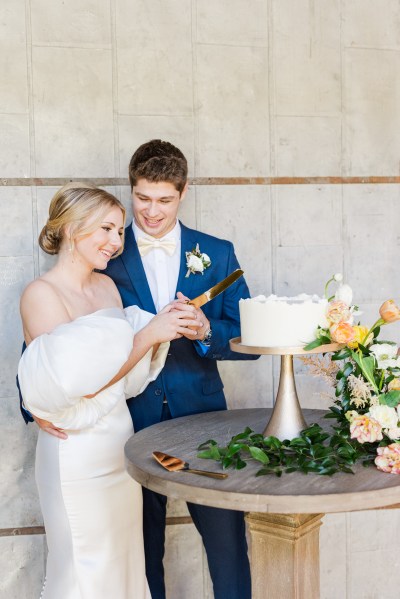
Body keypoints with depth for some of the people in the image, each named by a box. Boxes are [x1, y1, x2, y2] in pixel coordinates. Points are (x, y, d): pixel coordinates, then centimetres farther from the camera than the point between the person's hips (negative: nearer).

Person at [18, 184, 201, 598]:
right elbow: (80, 381, -21)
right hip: (76, 452, -7)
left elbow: (129, 378, 7)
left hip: (120, 437, 7)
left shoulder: (107, 286, 6)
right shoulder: (41, 294, -15)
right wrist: (149, 333, -21)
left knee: (125, 559, 19)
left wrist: (168, 327, -8)